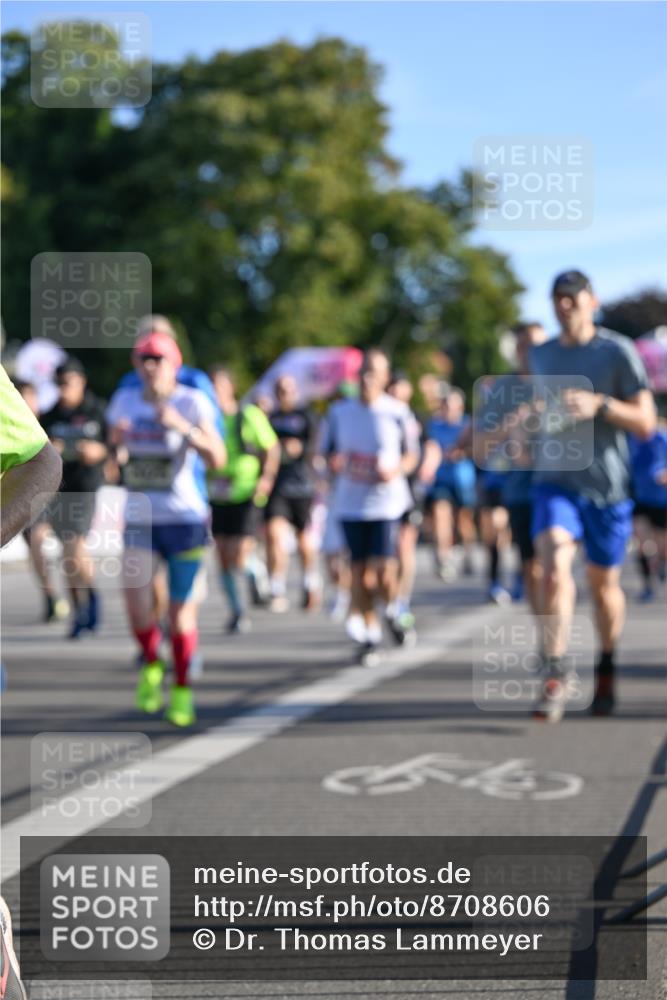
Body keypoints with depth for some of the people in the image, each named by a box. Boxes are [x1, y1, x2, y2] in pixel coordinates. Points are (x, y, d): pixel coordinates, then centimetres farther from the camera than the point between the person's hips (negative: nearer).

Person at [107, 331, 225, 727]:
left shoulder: (193, 403, -8)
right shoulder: (125, 400, 5)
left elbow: (218, 458, -17)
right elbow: (115, 446, 20)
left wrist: (183, 426, -30)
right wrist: (118, 443, -4)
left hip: (184, 519, -3)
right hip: (140, 519, 3)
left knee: (182, 609, 3)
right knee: (136, 598, -12)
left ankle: (182, 689, 20)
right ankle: (151, 665, 17)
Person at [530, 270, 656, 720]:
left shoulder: (619, 352, -5)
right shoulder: (541, 356, 9)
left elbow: (646, 423, -9)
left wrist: (599, 404, -22)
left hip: (607, 487, -2)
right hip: (556, 482, 2)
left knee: (604, 585, 10)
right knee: (554, 569, -22)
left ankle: (607, 671, 34)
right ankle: (557, 677, -23)